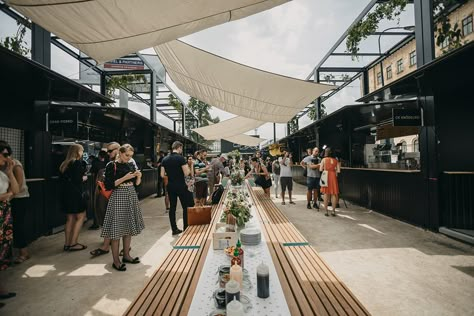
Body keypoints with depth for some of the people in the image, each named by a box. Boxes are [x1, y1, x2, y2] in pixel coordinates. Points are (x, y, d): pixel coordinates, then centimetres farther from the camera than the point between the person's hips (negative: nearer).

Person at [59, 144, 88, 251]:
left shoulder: (64, 164, 11)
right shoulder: (77, 163, -12)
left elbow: (62, 178, 14)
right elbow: (78, 180, -18)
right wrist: (84, 178, 1)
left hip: (65, 194, 8)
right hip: (74, 194, -8)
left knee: (70, 219, 14)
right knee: (81, 216, 3)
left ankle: (67, 243, 19)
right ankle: (73, 243, 3)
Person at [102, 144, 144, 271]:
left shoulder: (131, 165, 9)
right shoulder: (111, 165, -7)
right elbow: (108, 185, -12)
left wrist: (138, 177, -9)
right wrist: (125, 178, -18)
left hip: (131, 196, 6)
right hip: (118, 197, -6)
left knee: (128, 228, 11)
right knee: (117, 229, -1)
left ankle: (126, 255, 25)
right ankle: (116, 261, 10)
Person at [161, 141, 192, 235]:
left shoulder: (165, 159, 5)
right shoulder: (181, 158, -12)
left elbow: (162, 175, 6)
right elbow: (186, 173, -17)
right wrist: (188, 168, 3)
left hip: (170, 186, 5)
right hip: (181, 186, -5)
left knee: (172, 207, 10)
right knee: (185, 207, 7)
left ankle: (174, 229, 17)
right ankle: (186, 228, 11)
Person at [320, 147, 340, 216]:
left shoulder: (324, 159, -1)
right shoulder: (335, 160, 4)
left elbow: (320, 169, -1)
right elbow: (338, 170, 1)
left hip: (326, 177, -1)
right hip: (333, 176, 1)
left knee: (326, 194, 6)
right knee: (334, 194, 7)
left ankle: (326, 211, 8)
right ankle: (333, 211, 9)